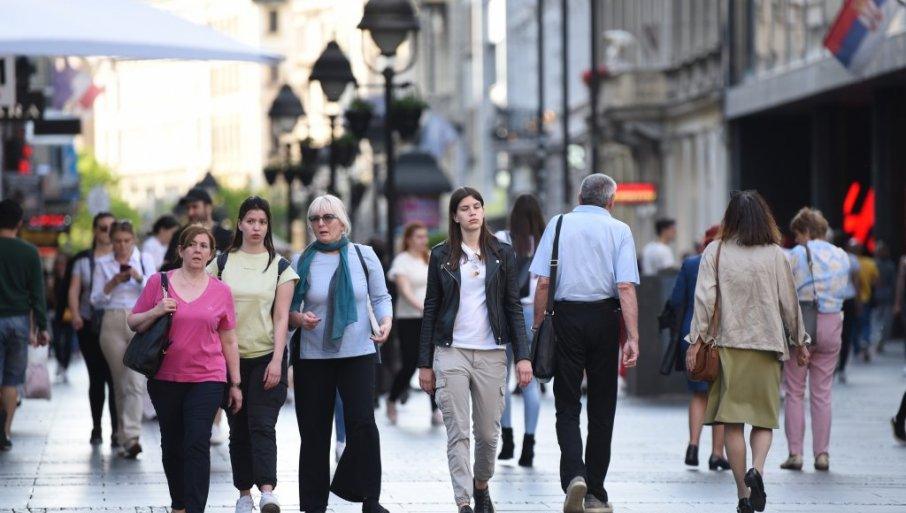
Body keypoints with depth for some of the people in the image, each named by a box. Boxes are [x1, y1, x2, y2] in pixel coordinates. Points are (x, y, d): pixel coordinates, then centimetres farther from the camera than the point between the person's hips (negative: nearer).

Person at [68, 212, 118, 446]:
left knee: (115, 378, -10)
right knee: (96, 378, 5)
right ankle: (96, 428, 15)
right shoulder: (83, 259, 10)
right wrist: (75, 314, -11)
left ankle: (117, 430, -9)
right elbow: (74, 290, 6)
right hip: (90, 325, 2)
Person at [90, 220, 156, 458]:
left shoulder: (145, 260, 9)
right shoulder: (102, 264, 10)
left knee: (136, 382, -14)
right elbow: (96, 300, 7)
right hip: (113, 324, 1)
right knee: (121, 384, 4)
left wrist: (139, 278, -14)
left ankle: (131, 437, -23)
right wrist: (113, 283, -9)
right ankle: (125, 437, 12)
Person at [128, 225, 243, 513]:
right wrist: (156, 312, -13)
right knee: (172, 446, 11)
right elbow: (133, 324, 7)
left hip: (206, 380, -1)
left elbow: (229, 342, 10)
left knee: (198, 445, -13)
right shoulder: (159, 282, 2)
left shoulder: (220, 291, 4)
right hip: (165, 379, 1)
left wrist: (235, 384, 10)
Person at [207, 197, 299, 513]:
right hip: (230, 357, 2)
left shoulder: (280, 267, 3)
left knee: (262, 425, -13)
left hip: (266, 356, -2)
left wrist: (277, 361, -10)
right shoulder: (222, 263, 7)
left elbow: (281, 318, -2)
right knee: (239, 428, 5)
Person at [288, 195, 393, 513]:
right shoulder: (302, 261, 2)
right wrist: (300, 318, -15)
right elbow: (287, 309, 6)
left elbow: (380, 297, 9)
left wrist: (386, 323, -9)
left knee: (363, 424, -14)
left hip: (357, 354, -1)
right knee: (314, 433, 3)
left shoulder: (363, 256, 2)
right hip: (312, 356, 1)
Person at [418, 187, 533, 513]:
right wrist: (425, 363, 5)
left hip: (491, 354, 1)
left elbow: (514, 308, 6)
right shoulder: (441, 256, 6)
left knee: (488, 432, 6)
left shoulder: (502, 254, 7)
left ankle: (481, 486, 32)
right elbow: (431, 309, 8)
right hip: (451, 353, -1)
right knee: (458, 433, -8)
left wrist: (523, 356, -2)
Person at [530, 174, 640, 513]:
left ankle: (574, 475, -19)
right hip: (604, 318, 0)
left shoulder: (558, 225, 1)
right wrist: (632, 338, -11)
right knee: (602, 409, 10)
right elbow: (626, 288, -9)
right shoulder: (619, 230, 0)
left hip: (565, 316, 0)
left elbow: (543, 283, -4)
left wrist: (537, 326, 4)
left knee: (567, 405, 4)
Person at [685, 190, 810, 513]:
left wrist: (696, 341, -3)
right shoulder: (775, 255, 0)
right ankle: (756, 470, -18)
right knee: (764, 418, 9)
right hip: (767, 346, 0)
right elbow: (789, 302, 5)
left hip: (728, 345, 0)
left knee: (733, 422, 4)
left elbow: (704, 299, -6)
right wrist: (800, 342, 16)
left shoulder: (715, 251, -1)